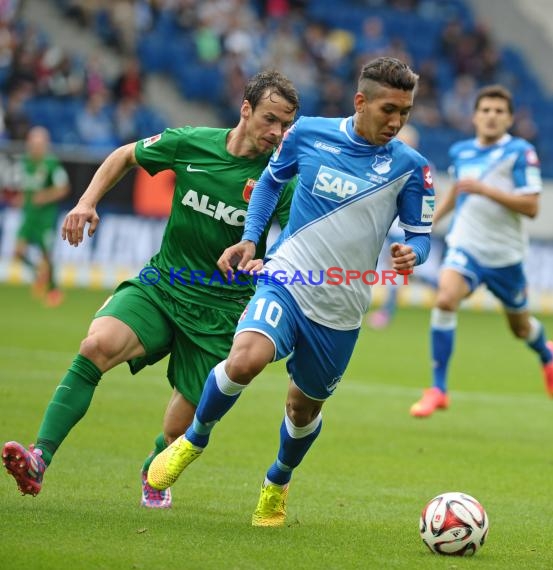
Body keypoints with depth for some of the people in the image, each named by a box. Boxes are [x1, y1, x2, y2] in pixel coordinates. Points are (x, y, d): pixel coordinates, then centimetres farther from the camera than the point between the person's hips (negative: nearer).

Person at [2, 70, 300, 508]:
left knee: (180, 430, 2)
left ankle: (153, 472, 40)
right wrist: (88, 202, 2)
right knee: (98, 344, -29)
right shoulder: (190, 143, -3)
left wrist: (264, 264, -36)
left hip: (219, 311, -1)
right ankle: (39, 459, -33)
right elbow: (125, 156, 15)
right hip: (160, 286, 1)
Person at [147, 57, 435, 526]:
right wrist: (249, 239, 4)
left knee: (305, 407, 15)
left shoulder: (409, 166, -5)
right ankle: (194, 439, -1)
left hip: (340, 312, 2)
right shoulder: (308, 133, -4)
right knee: (245, 360, -30)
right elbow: (271, 180, 15)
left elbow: (420, 235, 4)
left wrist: (411, 253, -20)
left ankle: (277, 483, 48)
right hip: (285, 283, -2)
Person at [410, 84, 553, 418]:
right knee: (445, 299, -26)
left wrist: (484, 189, -25)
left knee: (521, 328, 15)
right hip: (466, 246, 2)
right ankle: (438, 389, -20)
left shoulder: (520, 152, -11)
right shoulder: (460, 152, 5)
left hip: (505, 255, -2)